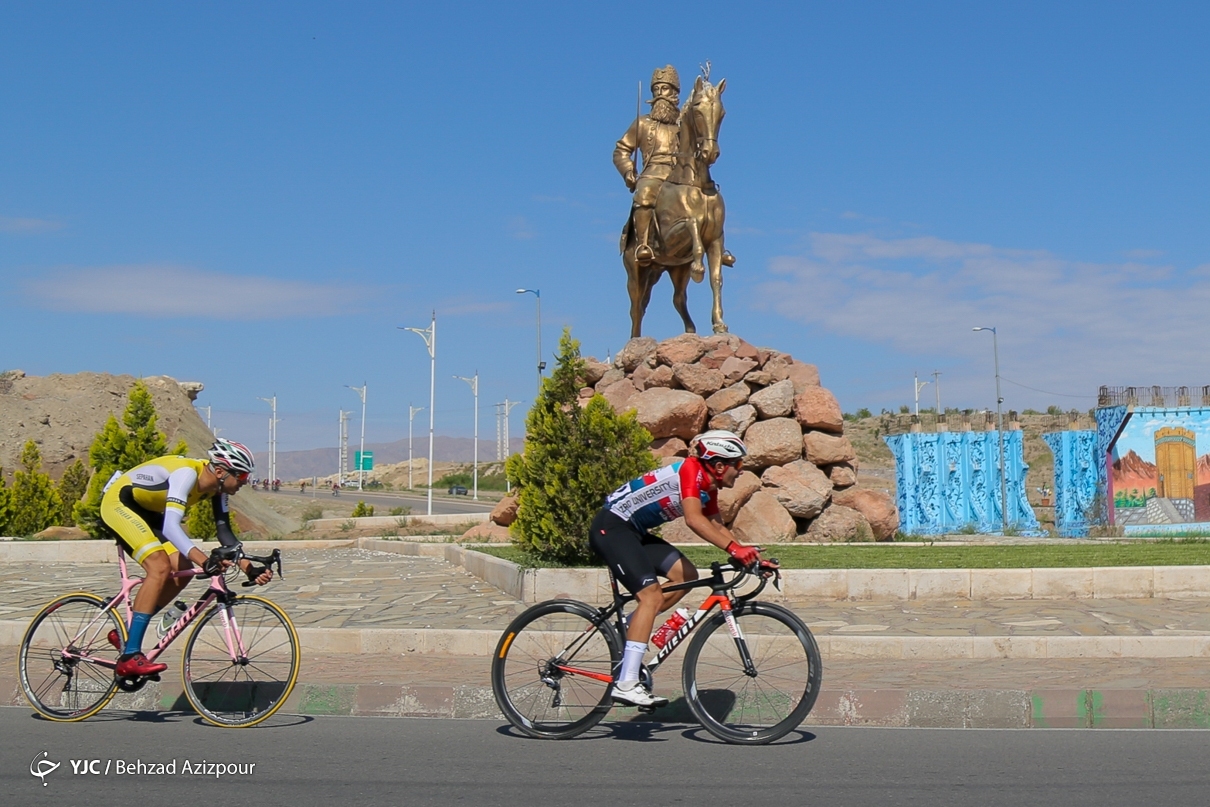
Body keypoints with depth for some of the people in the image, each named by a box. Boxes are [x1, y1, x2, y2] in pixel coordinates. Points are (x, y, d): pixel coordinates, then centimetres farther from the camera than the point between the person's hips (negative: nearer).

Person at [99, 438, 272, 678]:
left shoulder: (216, 487, -6)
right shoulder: (187, 473, -32)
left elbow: (224, 531, -1)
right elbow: (171, 526, -42)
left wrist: (249, 568, -14)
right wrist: (205, 561, -54)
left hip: (147, 511, 9)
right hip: (118, 502, -9)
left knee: (183, 571, -2)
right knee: (160, 567, -25)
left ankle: (124, 633, 11)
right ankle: (129, 656, -25)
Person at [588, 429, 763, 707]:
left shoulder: (708, 488, 9)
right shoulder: (691, 470, -19)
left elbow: (716, 527, 11)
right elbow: (694, 520, -32)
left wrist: (746, 552, -3)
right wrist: (734, 548, -39)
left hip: (633, 531, 10)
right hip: (611, 526, -10)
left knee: (687, 575, 1)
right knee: (651, 594, -19)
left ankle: (630, 629, 9)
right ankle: (626, 684, -20)